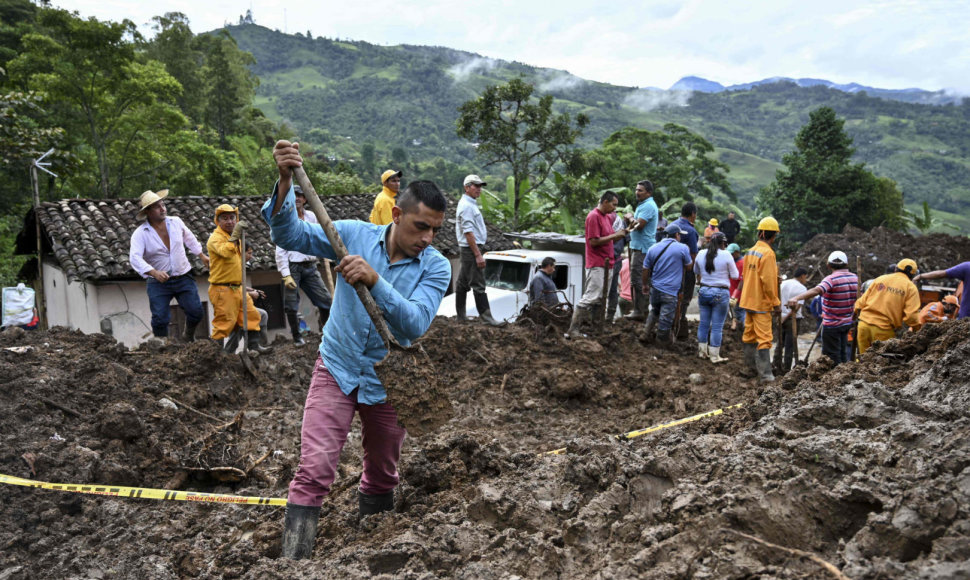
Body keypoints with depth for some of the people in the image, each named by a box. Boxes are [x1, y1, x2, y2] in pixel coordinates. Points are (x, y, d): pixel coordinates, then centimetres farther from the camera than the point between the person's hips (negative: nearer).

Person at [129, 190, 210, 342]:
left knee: (196, 312, -4)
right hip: (158, 282, -3)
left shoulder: (176, 222, 1)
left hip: (183, 278, 3)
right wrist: (154, 272, -39)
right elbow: (135, 258, -24)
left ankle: (189, 338, 25)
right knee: (160, 318, -10)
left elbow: (189, 238, 21)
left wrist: (202, 256, 28)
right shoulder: (140, 233, -11)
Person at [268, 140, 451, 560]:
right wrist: (285, 182, -32)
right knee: (314, 469, -13)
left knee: (382, 475, 17)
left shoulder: (436, 267, -12)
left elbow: (414, 325, -26)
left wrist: (375, 280, -39)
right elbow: (291, 235, -17)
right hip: (337, 370, -1)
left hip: (387, 382, 1)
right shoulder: (354, 235, -10)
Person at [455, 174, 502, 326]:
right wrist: (478, 255, -23)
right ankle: (486, 315, -7)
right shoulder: (467, 206, -15)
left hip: (467, 250, 11)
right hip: (471, 249, -11)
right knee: (478, 284, -9)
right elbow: (468, 233, -21)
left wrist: (477, 252, 19)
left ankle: (461, 315, 19)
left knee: (463, 282, 12)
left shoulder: (470, 204, 17)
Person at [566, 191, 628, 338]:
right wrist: (614, 235, -15)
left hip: (607, 265, 10)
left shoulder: (607, 217, 17)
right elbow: (593, 242, -18)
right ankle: (572, 330, -12)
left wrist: (620, 233, 5)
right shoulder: (593, 216, -12)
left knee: (602, 299, 10)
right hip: (596, 265, -10)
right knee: (591, 298, -14)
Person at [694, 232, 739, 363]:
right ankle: (714, 356, 6)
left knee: (704, 322, 13)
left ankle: (702, 351, 21)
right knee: (717, 325, 1)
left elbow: (696, 272, 17)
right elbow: (734, 275, -3)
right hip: (721, 293, -4)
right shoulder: (726, 255, -10)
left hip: (704, 291, 4)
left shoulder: (701, 254, 2)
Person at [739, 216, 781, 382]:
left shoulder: (750, 252, 8)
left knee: (749, 334, 17)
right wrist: (776, 303, -13)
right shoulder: (767, 253, -18)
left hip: (749, 300, 8)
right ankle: (765, 374, -8)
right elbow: (768, 281, -20)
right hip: (762, 302, -8)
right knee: (764, 338, -7)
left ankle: (750, 365, 29)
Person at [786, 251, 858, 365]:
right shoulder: (855, 278, 2)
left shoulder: (831, 279, -22)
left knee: (832, 356, 1)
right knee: (843, 353, 19)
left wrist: (796, 298, -54)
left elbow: (816, 290, -41)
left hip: (831, 325, -7)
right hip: (847, 323, 7)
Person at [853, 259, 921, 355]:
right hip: (883, 331, -4)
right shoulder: (910, 287, 2)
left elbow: (861, 302, 12)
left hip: (864, 325, 4)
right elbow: (911, 316, -8)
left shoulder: (880, 279, 13)